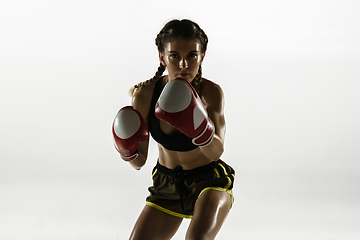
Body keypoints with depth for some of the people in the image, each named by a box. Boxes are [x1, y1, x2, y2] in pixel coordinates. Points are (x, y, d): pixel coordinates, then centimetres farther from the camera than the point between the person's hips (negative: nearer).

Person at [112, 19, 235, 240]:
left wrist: (198, 127, -56)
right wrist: (128, 152, -32)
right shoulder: (144, 94, -18)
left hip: (209, 180, -4)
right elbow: (139, 161, -10)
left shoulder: (211, 92, -25)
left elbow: (216, 152, -37)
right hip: (167, 184, 4)